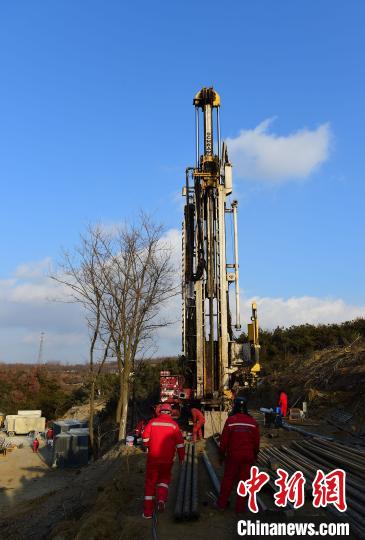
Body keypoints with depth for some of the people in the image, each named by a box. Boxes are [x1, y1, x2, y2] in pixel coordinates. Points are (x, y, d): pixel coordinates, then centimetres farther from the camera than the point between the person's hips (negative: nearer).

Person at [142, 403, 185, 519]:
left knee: (150, 483, 11)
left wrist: (147, 446, 15)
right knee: (164, 478, 23)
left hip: (153, 457, 0)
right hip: (167, 459, 0)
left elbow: (145, 437, -5)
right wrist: (181, 457, 4)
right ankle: (161, 499, -2)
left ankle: (148, 512, 12)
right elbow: (180, 442, -4)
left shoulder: (152, 422, -3)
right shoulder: (174, 424, -2)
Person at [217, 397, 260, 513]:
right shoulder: (252, 422, -3)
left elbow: (224, 440, -8)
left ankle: (222, 503, 23)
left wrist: (222, 454, 4)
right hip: (248, 457, 2)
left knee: (228, 479, 13)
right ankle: (240, 507, 19)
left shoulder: (230, 420, -12)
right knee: (244, 481, 11)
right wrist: (255, 455, 19)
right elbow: (256, 442, 5)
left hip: (233, 456, -1)